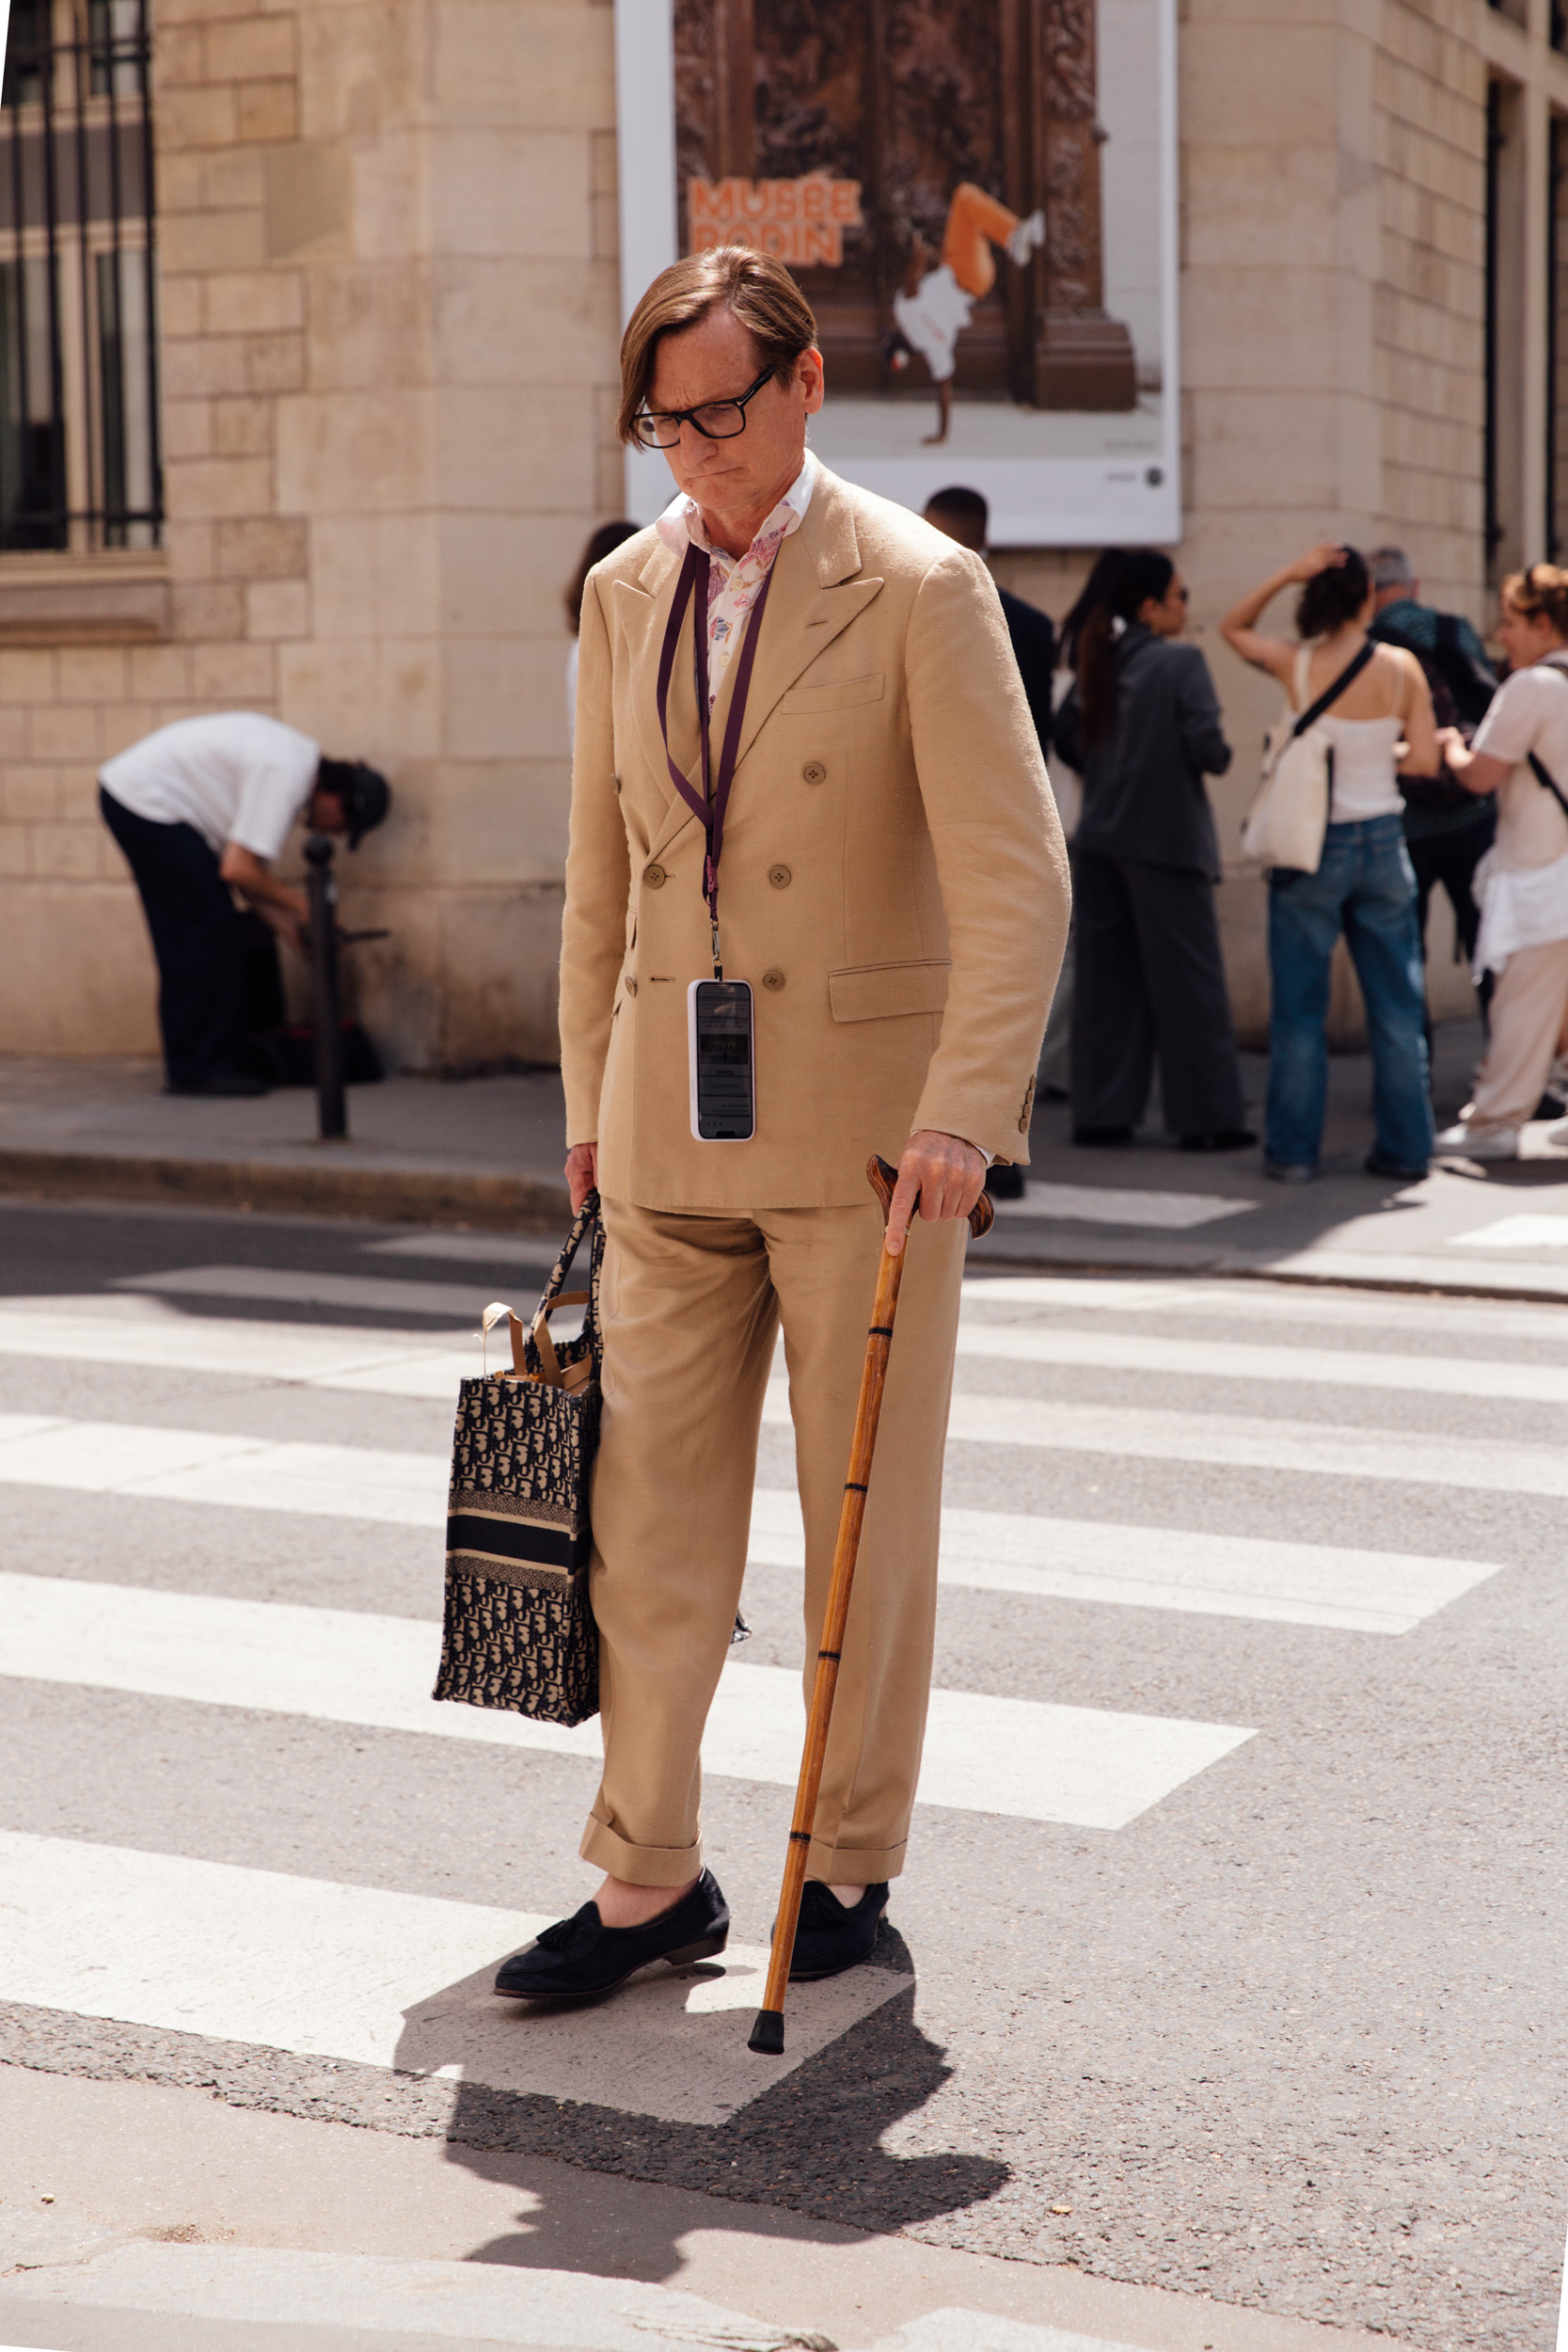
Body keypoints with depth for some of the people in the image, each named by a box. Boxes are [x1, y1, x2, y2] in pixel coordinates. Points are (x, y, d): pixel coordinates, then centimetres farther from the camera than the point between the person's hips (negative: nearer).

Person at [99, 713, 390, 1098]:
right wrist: (296, 902, -8)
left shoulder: (296, 755, 11)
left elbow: (238, 857, 14)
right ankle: (200, 1068, -5)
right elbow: (237, 870, -23)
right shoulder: (286, 777, -20)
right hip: (146, 802, -11)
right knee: (210, 929, -9)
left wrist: (284, 924, 9)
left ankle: (187, 1066, 18)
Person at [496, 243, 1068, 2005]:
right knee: (648, 1507, 5)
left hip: (870, 1122, -4)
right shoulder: (625, 595, 9)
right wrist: (589, 1102, 14)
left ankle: (853, 1864, 22)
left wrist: (961, 1115, -22)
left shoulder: (919, 589, -8)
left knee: (869, 1515, 7)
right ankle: (649, 1878, 17)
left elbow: (1016, 879, -13)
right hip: (672, 1132, 5)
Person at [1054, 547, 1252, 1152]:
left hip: (1100, 839, 6)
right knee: (1188, 981, 1)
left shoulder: (1098, 663, 7)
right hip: (1166, 839, -6)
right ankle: (1206, 1117, 4)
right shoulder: (1181, 662, -12)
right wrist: (1223, 758, 2)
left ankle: (1102, 1112, 12)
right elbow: (1205, 745, -18)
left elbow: (1065, 737, 11)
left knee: (1107, 976, 11)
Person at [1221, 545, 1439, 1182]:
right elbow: (1424, 761, -3)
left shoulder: (1294, 663, -8)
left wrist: (1287, 575, 0)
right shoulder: (1402, 667, -6)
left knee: (1299, 1006, 6)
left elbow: (1232, 626, 11)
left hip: (1313, 845, -1)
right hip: (1381, 841, 1)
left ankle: (1294, 1151, 9)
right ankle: (1405, 1148, 14)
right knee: (1396, 1004, 10)